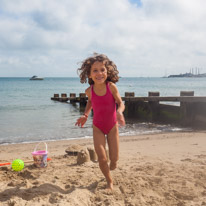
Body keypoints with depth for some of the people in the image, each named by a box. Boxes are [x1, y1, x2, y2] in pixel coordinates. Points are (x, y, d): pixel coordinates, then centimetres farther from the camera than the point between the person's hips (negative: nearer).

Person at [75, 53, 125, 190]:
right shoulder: (89, 91, -12)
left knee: (114, 159, 4)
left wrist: (119, 112, -33)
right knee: (102, 159, -9)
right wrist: (85, 115, -1)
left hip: (112, 126, 0)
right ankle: (109, 181, 19)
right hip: (98, 128, 1)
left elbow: (121, 103, -11)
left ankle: (112, 165, 44)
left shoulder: (111, 87, -19)